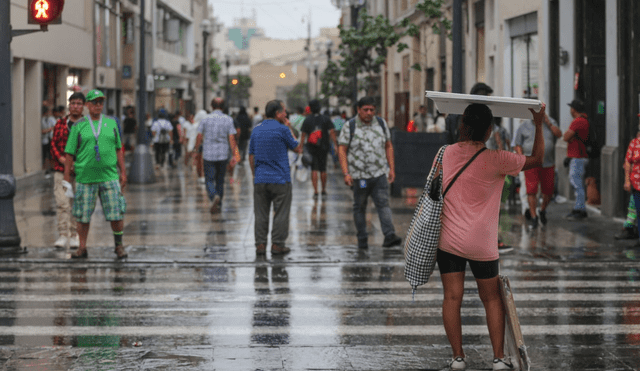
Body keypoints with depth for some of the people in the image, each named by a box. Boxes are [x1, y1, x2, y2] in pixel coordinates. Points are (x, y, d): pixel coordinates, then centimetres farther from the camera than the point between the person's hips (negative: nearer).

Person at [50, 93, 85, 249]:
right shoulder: (60, 123, 9)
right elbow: (54, 144, 10)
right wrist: (60, 158, -8)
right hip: (61, 170, 1)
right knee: (62, 202, -9)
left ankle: (74, 236, 13)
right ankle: (63, 235, -6)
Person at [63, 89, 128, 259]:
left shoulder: (111, 123, 11)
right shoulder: (78, 126, 4)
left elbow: (118, 149, 15)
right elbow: (69, 154, 5)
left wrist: (123, 172, 11)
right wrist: (67, 177, 1)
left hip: (109, 176, 1)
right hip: (85, 178, -1)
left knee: (116, 213, -3)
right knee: (83, 215, 2)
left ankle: (119, 245, 13)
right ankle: (82, 248, 14)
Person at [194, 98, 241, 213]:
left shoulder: (205, 119, -4)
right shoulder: (228, 120, -2)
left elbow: (199, 137, -1)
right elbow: (232, 139, -5)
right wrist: (235, 155, 0)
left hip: (209, 155, -2)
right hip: (223, 154, 2)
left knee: (210, 180, 1)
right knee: (220, 180, 15)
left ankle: (214, 197, -26)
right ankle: (218, 204, 19)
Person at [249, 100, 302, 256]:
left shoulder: (256, 130, 8)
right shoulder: (282, 130, -9)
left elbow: (251, 156, 12)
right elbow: (298, 148, 3)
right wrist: (289, 127, 7)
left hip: (260, 179, 5)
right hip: (280, 179, -5)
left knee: (261, 214, 7)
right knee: (281, 214, 3)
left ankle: (260, 244, 6)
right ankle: (277, 245, 4)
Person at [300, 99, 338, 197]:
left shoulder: (307, 120, 0)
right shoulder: (326, 119, 0)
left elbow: (303, 134, -3)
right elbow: (332, 132, -6)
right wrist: (335, 144, -4)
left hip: (311, 148, -1)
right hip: (323, 148, 1)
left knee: (314, 170, -1)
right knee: (323, 169, 12)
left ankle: (315, 191, -8)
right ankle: (324, 190, 21)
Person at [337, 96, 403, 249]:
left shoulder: (381, 123, 8)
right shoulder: (349, 126, -3)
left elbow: (388, 146, 15)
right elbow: (342, 150, -5)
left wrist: (391, 168, 9)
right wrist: (346, 173, -13)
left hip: (379, 174, 2)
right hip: (358, 176, -2)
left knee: (383, 204, -10)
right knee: (359, 207, 7)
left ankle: (389, 236, -18)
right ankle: (362, 240, 16)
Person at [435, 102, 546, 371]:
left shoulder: (445, 154, -3)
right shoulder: (495, 160, -12)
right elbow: (536, 160, 1)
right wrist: (539, 125, 9)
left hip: (448, 240, 2)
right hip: (482, 244, -2)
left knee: (452, 297, 6)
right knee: (492, 299, 11)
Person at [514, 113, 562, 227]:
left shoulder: (550, 122, 7)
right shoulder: (524, 127, 3)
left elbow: (559, 134, -8)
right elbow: (518, 145, 4)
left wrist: (548, 123, -14)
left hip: (548, 164, 2)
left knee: (548, 191, 5)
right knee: (532, 191, -8)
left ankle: (542, 211, 31)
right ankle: (533, 216, 3)